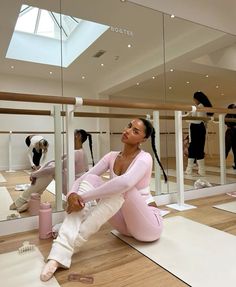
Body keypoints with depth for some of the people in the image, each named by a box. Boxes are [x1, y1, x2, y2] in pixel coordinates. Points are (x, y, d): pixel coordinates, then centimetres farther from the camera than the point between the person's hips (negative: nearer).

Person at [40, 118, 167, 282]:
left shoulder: (144, 158, -17)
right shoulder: (112, 156, 2)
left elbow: (124, 182, -38)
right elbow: (83, 178, -3)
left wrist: (82, 197, -35)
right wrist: (72, 194, -26)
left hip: (149, 225, -5)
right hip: (124, 222, 6)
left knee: (121, 187, -34)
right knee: (90, 179, -15)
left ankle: (73, 242, -26)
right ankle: (60, 253, -28)